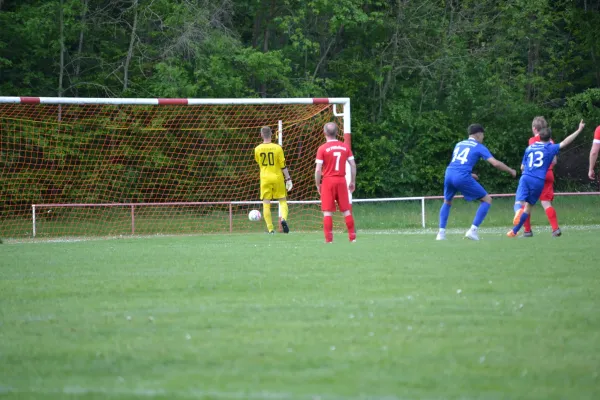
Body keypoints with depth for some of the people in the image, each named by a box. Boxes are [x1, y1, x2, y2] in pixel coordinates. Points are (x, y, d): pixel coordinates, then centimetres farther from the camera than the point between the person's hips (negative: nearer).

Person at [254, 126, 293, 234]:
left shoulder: (257, 149, -2)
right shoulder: (277, 148, -8)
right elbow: (283, 165, -7)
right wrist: (288, 179, -1)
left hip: (265, 179, 1)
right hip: (278, 178, -1)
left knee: (266, 204, 4)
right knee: (283, 201, 10)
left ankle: (270, 229, -1)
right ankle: (283, 218, -18)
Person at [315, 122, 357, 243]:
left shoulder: (322, 148, -7)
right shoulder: (345, 147, 4)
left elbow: (318, 170, -10)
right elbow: (353, 165, 5)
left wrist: (318, 185, 0)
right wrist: (353, 182, 14)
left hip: (328, 181, -3)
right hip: (341, 181, 3)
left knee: (327, 212, 0)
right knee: (346, 210, 10)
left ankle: (329, 239, -4)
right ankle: (352, 236, 11)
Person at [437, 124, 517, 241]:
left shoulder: (459, 144, 26)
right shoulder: (479, 147, 9)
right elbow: (496, 163, 0)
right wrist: (511, 171, 15)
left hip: (449, 174, 6)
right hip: (463, 177, -6)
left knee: (447, 202, 30)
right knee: (487, 200, 8)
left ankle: (441, 233, 16)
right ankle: (473, 230, -3)